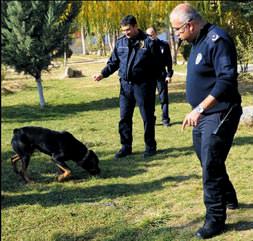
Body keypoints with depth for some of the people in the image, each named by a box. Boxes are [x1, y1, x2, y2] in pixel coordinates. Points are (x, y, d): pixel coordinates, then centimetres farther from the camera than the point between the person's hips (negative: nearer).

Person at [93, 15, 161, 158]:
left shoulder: (149, 42, -5)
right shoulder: (120, 42, 8)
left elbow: (157, 65, -4)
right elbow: (113, 62, 13)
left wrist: (152, 82, -11)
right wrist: (103, 74, -3)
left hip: (143, 85, -4)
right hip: (125, 85, 5)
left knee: (148, 117, 5)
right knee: (124, 117, 9)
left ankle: (150, 146, 19)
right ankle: (126, 147, 21)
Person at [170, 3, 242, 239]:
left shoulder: (217, 40, -19)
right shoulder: (198, 41, 11)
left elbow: (227, 79, -28)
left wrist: (199, 108, -29)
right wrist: (197, 111, 18)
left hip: (218, 115, -10)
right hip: (202, 114, 10)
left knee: (211, 167, -5)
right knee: (207, 161, 20)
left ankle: (215, 219, 8)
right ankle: (228, 198, 41)